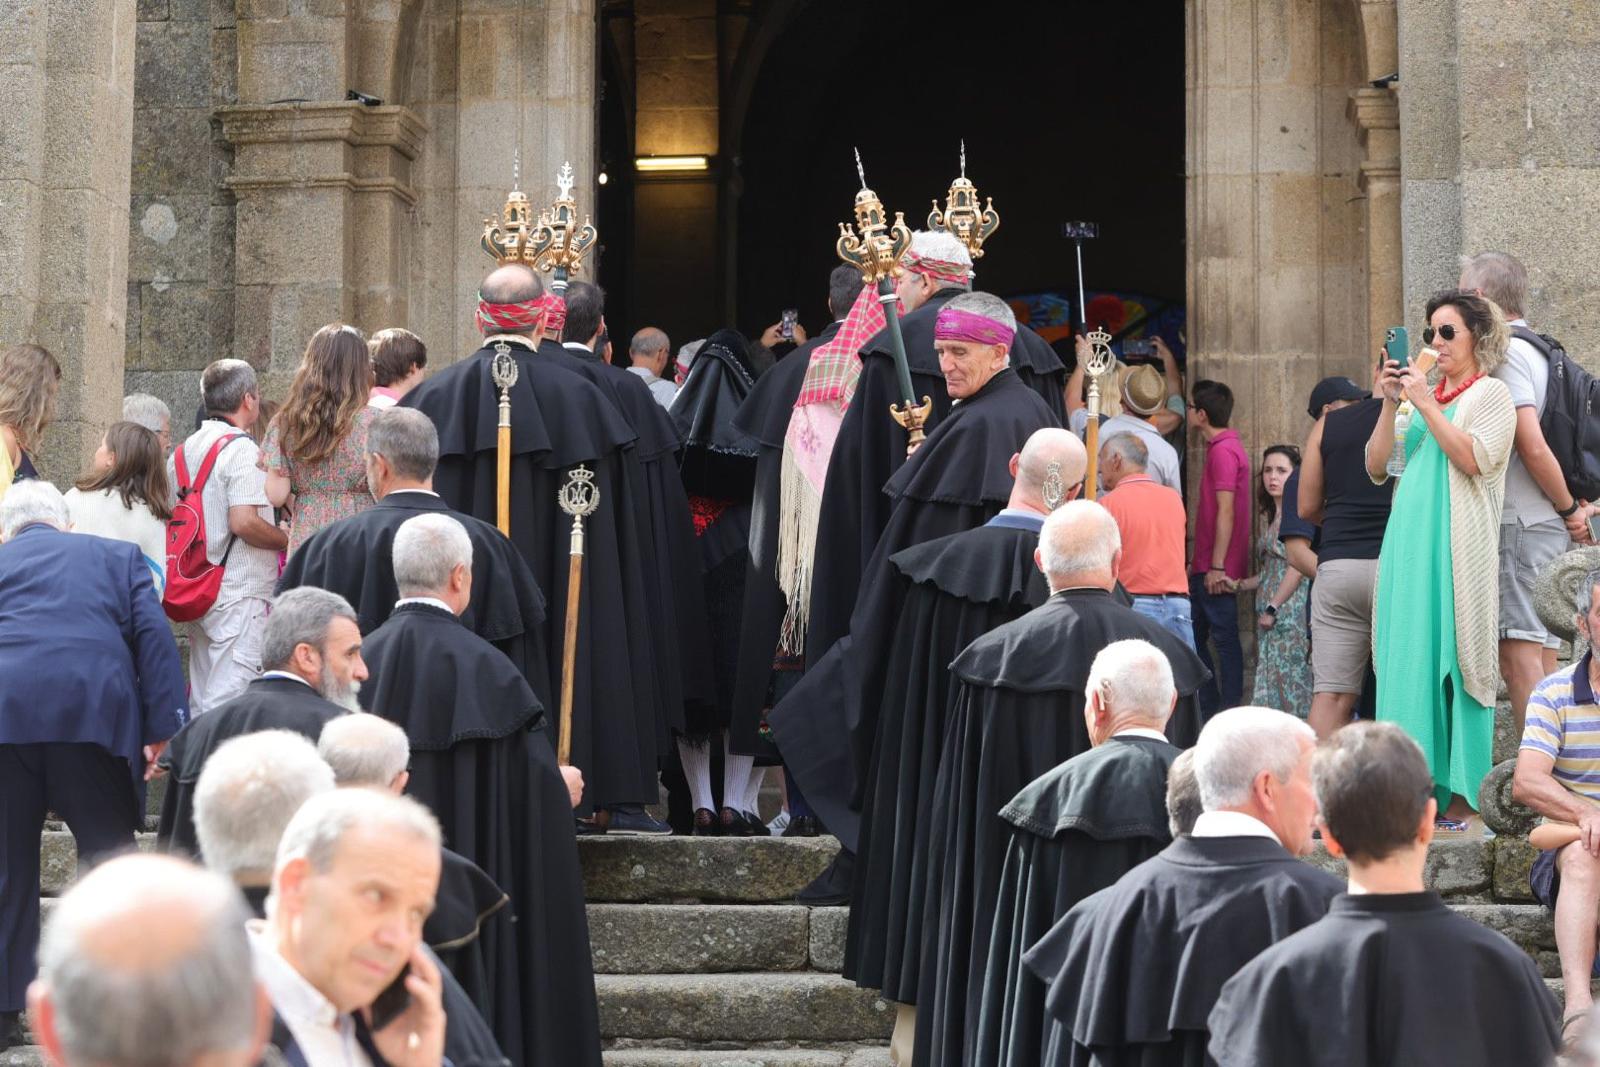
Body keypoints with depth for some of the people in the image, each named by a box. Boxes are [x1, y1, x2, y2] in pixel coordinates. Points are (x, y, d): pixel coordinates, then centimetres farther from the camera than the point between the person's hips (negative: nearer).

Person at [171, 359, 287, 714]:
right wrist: (288, 540, -6)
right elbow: (244, 522, -22)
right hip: (240, 594, -9)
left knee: (201, 705, 13)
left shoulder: (184, 450, 13)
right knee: (229, 709, -9)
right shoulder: (241, 449, -13)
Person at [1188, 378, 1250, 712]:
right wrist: (1199, 564, 22)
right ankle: (1210, 711, 20)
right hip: (1206, 567, 10)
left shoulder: (1222, 451, -15)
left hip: (1216, 570, -10)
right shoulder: (1225, 447, 16)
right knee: (1194, 637, 14)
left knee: (1224, 638, -5)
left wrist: (1217, 567, -21)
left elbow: (1226, 512, -19)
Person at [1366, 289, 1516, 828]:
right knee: (1409, 663, 1)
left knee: (1451, 664, -8)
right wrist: (1389, 404, 3)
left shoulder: (1490, 394, 3)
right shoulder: (1422, 396, 21)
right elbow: (1376, 468, 14)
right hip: (1409, 547, 6)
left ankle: (1463, 798, -7)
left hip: (1456, 549, -6)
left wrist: (1426, 405, -11)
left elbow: (1475, 459, -14)